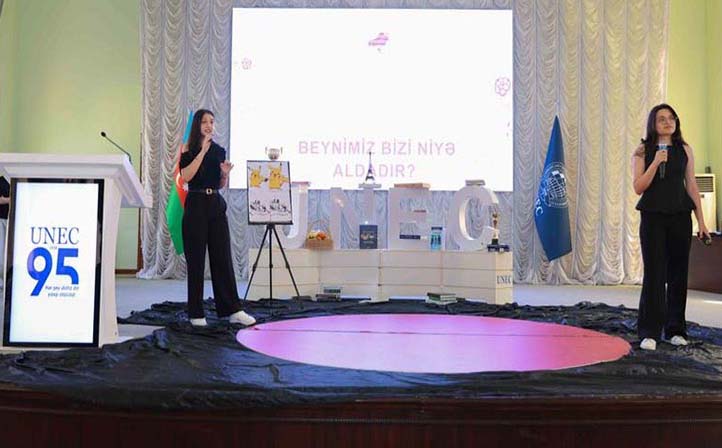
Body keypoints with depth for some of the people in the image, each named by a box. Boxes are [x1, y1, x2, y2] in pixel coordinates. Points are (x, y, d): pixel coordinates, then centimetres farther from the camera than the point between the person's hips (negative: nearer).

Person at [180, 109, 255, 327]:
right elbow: (186, 176, -15)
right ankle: (196, 314, 9)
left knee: (223, 258, 3)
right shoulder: (188, 150, 1)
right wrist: (202, 151, -15)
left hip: (216, 205, 4)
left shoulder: (219, 151, 12)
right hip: (196, 205, -4)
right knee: (196, 260, 0)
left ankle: (233, 310, 5)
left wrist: (225, 173, -4)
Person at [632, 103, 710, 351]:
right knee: (654, 273, -5)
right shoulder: (642, 151, 1)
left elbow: (691, 186, 9)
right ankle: (649, 333, -1)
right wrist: (655, 163, -18)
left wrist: (701, 221, 6)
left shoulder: (684, 150, 8)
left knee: (678, 273, 6)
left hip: (680, 218, 3)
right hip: (653, 217, -3)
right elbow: (638, 188, -6)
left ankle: (676, 330, 17)